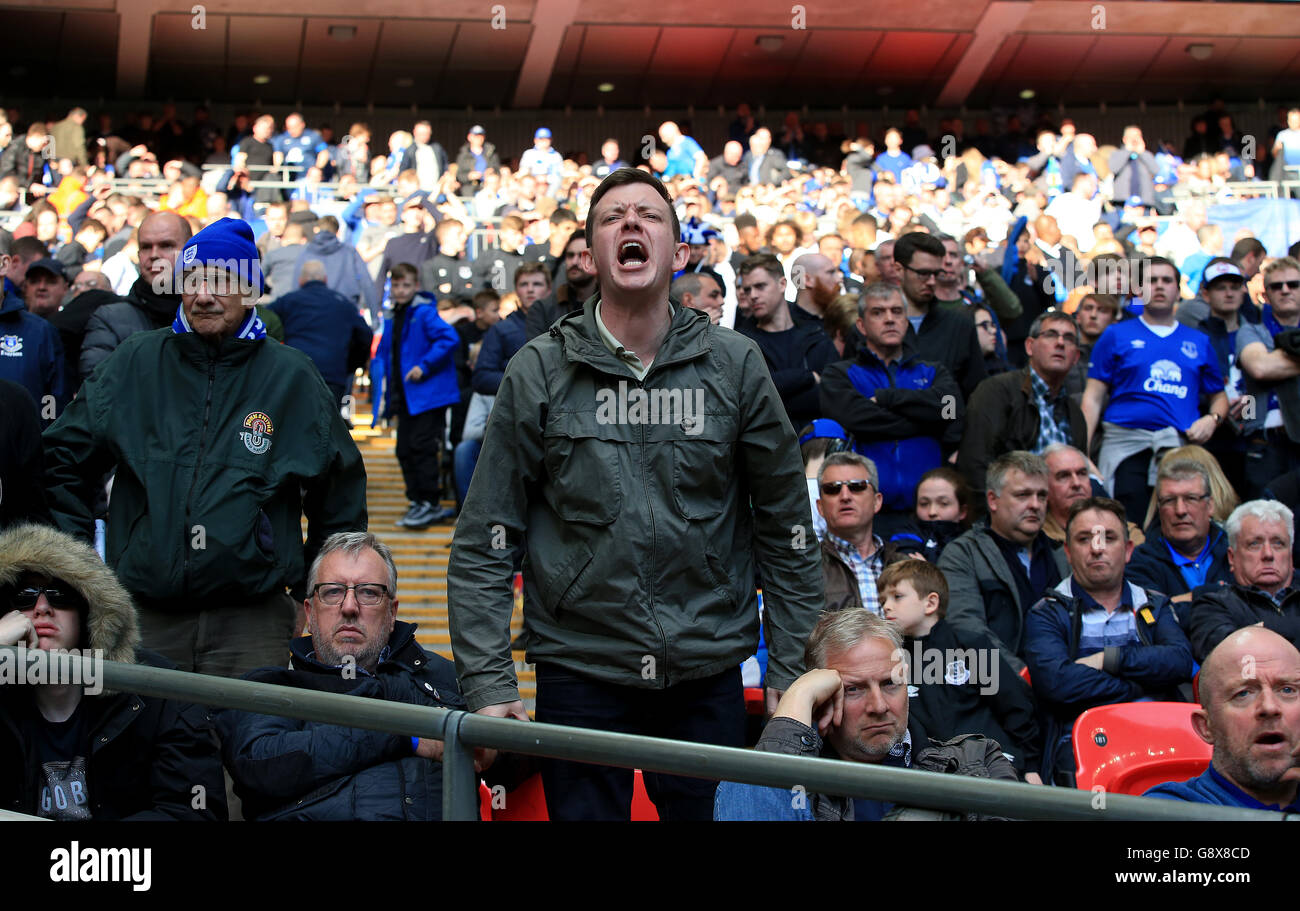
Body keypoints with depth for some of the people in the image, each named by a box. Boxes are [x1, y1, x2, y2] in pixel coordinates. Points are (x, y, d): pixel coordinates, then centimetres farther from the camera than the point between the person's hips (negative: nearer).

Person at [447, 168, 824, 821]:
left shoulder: (734, 365, 1)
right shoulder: (540, 371, -1)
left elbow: (786, 528, 6)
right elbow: (484, 542, -1)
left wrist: (792, 670, 3)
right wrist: (487, 684, -8)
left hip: (709, 672, 1)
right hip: (578, 673, -1)